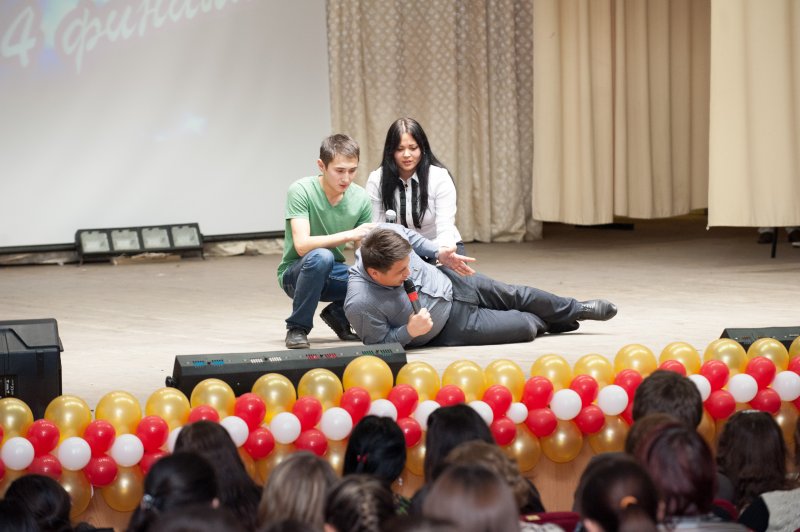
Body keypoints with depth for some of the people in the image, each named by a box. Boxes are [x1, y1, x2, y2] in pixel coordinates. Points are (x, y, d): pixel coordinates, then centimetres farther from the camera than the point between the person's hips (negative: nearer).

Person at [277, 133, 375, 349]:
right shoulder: (301, 191, -19)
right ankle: (297, 328, -16)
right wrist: (349, 235, -38)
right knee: (321, 257, -38)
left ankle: (337, 315, 7)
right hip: (296, 273, -4)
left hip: (330, 274, 4)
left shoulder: (360, 198, -7)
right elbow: (302, 245, -29)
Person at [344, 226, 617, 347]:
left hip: (446, 281, 4)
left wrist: (439, 254, -10)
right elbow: (379, 342, -23)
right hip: (448, 324, -4)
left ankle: (577, 310, 47)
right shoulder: (360, 305, -40)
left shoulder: (390, 234, -27)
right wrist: (409, 332, -37)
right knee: (524, 327, 2)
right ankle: (543, 322, 40)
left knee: (515, 295, 19)